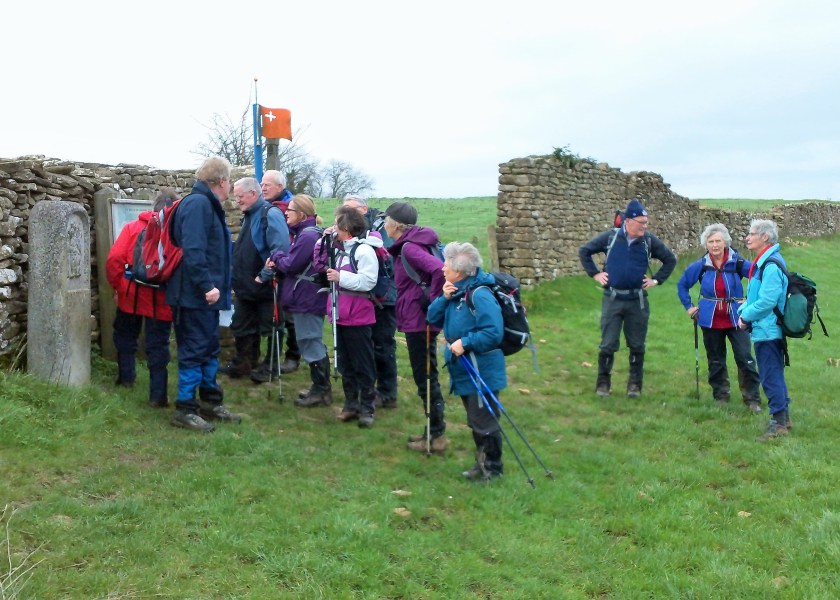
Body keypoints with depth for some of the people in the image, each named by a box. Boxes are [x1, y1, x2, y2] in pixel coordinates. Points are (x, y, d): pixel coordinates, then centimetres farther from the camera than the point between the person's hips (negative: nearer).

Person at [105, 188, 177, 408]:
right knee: (158, 344, 4)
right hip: (160, 299, -2)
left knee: (125, 336, 25)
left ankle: (126, 377, 35)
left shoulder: (133, 227, 0)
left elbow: (114, 259, -6)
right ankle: (158, 395, 3)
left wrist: (116, 284, 6)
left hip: (131, 294, 2)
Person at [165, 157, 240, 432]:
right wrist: (207, 285, -28)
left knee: (210, 349, 17)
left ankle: (211, 402, 27)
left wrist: (216, 285, 23)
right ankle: (184, 410, 5)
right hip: (196, 295, -10)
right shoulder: (198, 204, -17)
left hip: (205, 295, 10)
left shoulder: (208, 204, 16)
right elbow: (193, 250, -27)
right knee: (195, 351, -3)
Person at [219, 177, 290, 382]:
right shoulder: (249, 215, 13)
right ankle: (243, 363, 27)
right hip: (246, 286, 9)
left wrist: (264, 276, -24)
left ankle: (269, 367, 15)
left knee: (269, 327, 4)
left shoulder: (271, 215, -17)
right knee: (242, 327, 15)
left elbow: (280, 250, -29)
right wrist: (238, 275, 16)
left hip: (265, 287, -9)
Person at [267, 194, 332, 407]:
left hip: (307, 299, -11)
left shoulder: (308, 236, -18)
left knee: (311, 345, -4)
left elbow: (290, 264, -20)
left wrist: (276, 257, -2)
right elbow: (295, 263, 16)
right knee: (312, 344, 16)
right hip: (306, 298, 11)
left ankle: (321, 391, 3)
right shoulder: (303, 233, 16)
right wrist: (278, 262, -2)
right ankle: (320, 388, 24)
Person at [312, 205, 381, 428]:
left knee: (363, 366, 2)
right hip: (339, 315, 8)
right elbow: (319, 263, 19)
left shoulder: (364, 250, -15)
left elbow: (367, 282, -22)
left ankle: (366, 408, 10)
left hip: (358, 317, -8)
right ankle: (351, 404, 24)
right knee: (345, 364, 14)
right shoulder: (337, 248, 11)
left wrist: (340, 277, -20)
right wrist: (324, 240, 7)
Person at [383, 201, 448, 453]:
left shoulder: (409, 248, -17)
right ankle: (434, 431, 26)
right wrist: (431, 301, 13)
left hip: (419, 321, -10)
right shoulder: (411, 244, 11)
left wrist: (432, 302, -22)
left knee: (425, 378, 0)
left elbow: (440, 270, -32)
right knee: (426, 376, 16)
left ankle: (436, 436, 9)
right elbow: (433, 266, 21)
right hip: (419, 320, 10)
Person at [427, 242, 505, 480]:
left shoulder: (479, 295, -22)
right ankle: (481, 462, 33)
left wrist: (465, 342, -26)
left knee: (485, 421, 3)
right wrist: (444, 298, -8)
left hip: (482, 372, -9)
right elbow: (433, 319, 7)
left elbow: (493, 333, -28)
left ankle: (492, 467, 19)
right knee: (475, 421, 20)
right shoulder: (456, 292, 5)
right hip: (464, 371, 9)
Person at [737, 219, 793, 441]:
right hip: (769, 329, 11)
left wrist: (746, 315, -12)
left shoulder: (771, 266, -21)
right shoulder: (764, 262, 12)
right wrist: (746, 307, 4)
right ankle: (784, 417, 29)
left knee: (770, 377, -4)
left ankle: (778, 423, 3)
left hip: (767, 331, -11)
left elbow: (767, 301, -25)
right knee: (775, 375, 19)